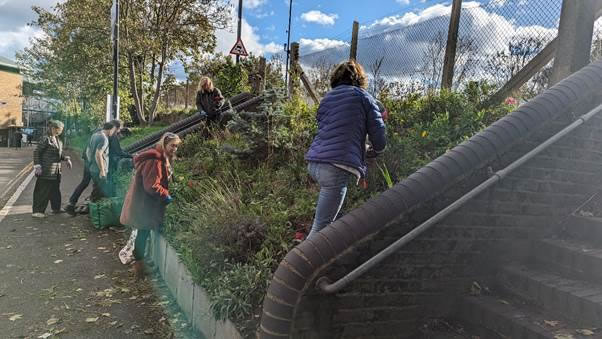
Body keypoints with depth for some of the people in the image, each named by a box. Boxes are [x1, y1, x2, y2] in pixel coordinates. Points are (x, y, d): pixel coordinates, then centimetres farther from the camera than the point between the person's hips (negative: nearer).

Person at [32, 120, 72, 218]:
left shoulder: (58, 140, 12)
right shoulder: (46, 139, -13)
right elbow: (36, 152, -12)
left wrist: (66, 159, 5)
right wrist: (37, 166, -17)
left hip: (56, 171, 8)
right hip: (46, 170, -8)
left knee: (55, 190, 16)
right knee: (43, 191, -4)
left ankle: (56, 208, 28)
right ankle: (37, 211, 3)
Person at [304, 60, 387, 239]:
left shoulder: (327, 98, 21)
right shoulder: (363, 97, 6)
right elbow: (379, 137, 3)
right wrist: (377, 150, 27)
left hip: (314, 162, 7)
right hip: (336, 166, -7)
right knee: (320, 228, -2)